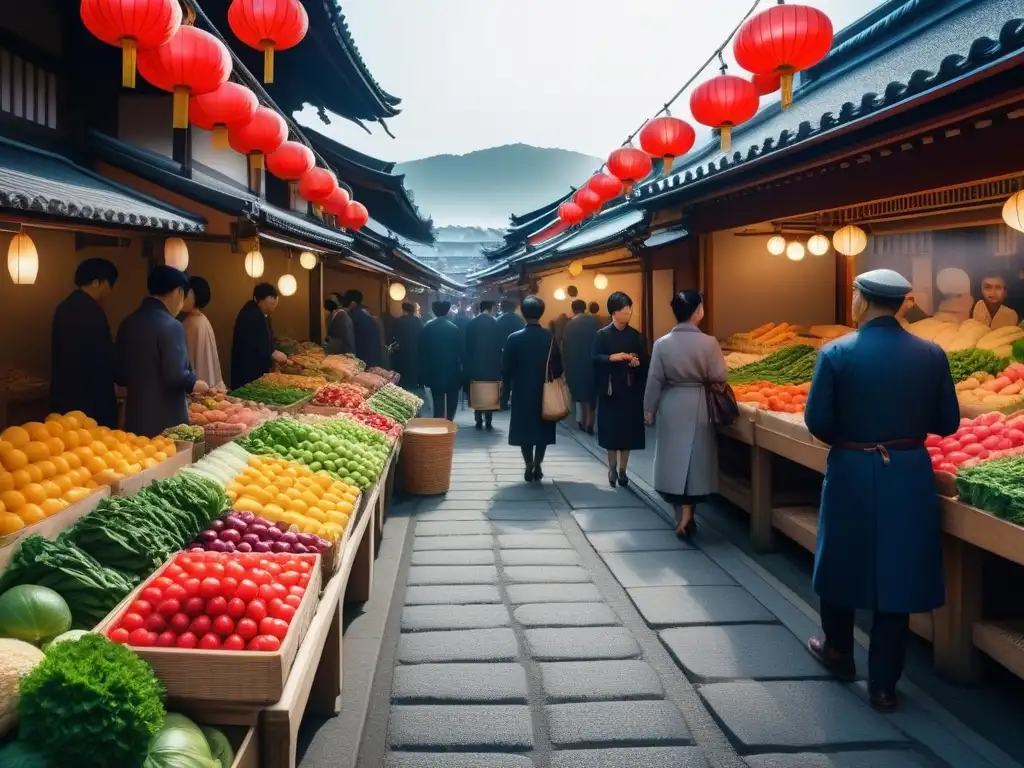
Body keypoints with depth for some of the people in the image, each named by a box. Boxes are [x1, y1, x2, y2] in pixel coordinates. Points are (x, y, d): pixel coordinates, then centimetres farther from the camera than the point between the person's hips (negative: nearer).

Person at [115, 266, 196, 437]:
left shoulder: (128, 323, 7)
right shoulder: (170, 326, -15)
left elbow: (120, 376, 12)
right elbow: (175, 377, -21)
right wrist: (194, 382, -2)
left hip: (135, 418, 7)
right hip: (166, 421, -7)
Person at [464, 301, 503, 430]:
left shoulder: (471, 323, -1)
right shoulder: (496, 323, -5)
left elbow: (468, 346, -1)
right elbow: (499, 345, -5)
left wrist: (467, 367, 4)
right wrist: (500, 366, 0)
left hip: (475, 364, 1)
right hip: (492, 364, -1)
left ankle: (479, 421, 5)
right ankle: (488, 422, 3)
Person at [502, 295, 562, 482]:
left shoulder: (514, 338, -9)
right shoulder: (550, 337, -7)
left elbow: (506, 368, -7)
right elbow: (558, 366, -5)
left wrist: (507, 386, 6)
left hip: (522, 391, -1)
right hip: (546, 391, 1)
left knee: (525, 429, 8)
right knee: (543, 429, 11)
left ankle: (529, 467, 6)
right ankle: (537, 466, 7)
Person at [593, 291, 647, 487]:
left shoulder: (635, 334, 6)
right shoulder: (602, 334, -2)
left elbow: (645, 360, 7)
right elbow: (595, 359, -11)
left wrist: (637, 362, -15)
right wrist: (613, 357, -26)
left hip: (631, 390, 2)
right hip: (610, 390, -2)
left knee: (628, 429, 4)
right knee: (612, 429, 2)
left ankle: (623, 469, 14)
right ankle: (612, 469, 16)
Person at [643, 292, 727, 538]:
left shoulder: (662, 343, -7)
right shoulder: (709, 342, -12)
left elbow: (655, 379, -4)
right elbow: (719, 377, -8)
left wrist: (649, 408, 6)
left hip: (670, 407, 2)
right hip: (697, 407, -2)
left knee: (674, 456, 12)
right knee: (693, 457, 7)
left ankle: (681, 514, 21)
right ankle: (686, 514, 0)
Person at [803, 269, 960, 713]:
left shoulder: (836, 353, -12)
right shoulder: (931, 354, -3)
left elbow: (817, 421, -11)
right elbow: (947, 422, 2)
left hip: (851, 473, -2)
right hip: (908, 475, 2)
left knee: (842, 564, 18)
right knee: (897, 572, 9)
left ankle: (839, 652, 37)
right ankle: (883, 684, 16)